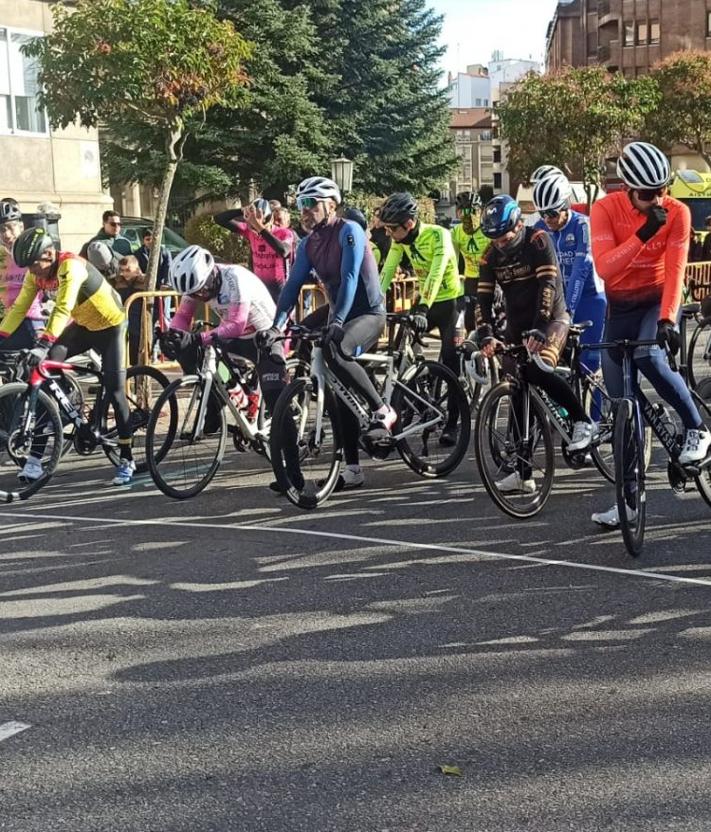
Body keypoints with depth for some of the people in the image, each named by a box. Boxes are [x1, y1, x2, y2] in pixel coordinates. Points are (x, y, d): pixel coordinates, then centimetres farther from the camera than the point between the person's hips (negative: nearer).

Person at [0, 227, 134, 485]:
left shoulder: (70, 266, -32)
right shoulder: (37, 273, -11)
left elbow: (63, 309, -44)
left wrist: (42, 344, -54)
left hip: (110, 325, -6)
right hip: (82, 325, 6)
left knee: (115, 391, -8)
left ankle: (127, 460, 7)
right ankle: (36, 455, -15)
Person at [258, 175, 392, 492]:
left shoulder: (349, 231, -14)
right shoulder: (309, 244, 6)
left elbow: (350, 278, -25)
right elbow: (293, 285, 2)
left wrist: (337, 321, -35)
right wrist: (276, 326, -10)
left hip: (367, 313, -8)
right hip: (336, 314, 8)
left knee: (335, 351, -37)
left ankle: (382, 411, -21)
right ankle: (353, 469, 7)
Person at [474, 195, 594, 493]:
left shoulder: (538, 241, -15)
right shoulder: (491, 256, -1)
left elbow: (549, 285, -23)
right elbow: (484, 298, -5)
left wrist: (538, 328, -32)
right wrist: (485, 335, -21)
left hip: (551, 318, -5)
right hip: (517, 326, 5)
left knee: (539, 371, -32)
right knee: (518, 398, 1)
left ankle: (582, 421, -10)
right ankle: (523, 473, 6)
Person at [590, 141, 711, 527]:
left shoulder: (677, 212, -15)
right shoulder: (605, 209, -16)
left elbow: (674, 271, -23)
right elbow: (604, 267, -28)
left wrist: (667, 319, -35)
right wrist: (644, 233, -37)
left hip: (658, 301, -2)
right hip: (620, 307, 2)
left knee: (648, 357, -34)